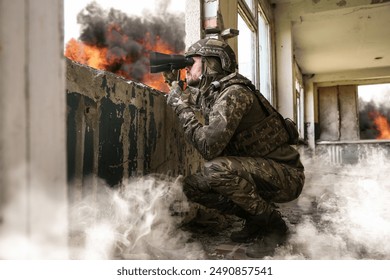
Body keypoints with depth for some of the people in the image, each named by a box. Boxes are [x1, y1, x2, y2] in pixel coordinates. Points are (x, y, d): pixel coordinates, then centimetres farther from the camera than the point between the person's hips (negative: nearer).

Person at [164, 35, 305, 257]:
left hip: (287, 176, -8)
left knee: (218, 169, -33)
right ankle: (256, 218, 7)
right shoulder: (207, 93, 5)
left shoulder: (235, 92, -23)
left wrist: (182, 106, -21)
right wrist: (173, 81, 12)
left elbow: (209, 147, -33)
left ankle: (273, 223, -10)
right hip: (257, 172, 9)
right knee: (192, 186, 3)